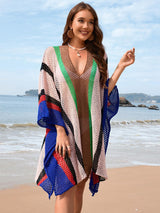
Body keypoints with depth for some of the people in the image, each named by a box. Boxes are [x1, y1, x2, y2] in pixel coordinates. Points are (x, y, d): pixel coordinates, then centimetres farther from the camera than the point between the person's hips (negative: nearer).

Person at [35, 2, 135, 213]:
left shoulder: (98, 56, 10)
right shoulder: (53, 54, 3)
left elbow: (103, 94, 8)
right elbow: (48, 94, -3)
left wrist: (121, 67, 1)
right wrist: (60, 130, -13)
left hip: (91, 132, 3)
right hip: (64, 130, -3)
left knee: (79, 188, 10)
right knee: (66, 188, -10)